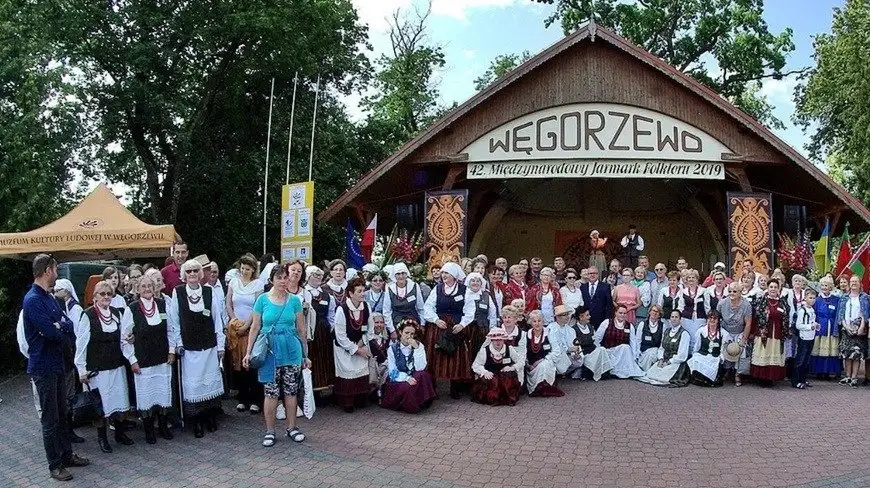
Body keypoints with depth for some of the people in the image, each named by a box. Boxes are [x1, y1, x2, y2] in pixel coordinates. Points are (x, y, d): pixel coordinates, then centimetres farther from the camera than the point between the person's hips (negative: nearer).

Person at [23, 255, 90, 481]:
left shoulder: (49, 298, 10)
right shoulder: (33, 300, -18)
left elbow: (69, 325, 4)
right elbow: (50, 331, -26)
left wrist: (60, 327, -17)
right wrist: (64, 329, -5)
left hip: (57, 363, 9)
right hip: (43, 367, -8)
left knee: (62, 414, 17)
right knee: (50, 418, 2)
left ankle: (67, 455, 29)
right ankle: (55, 465, 12)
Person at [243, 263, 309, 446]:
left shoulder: (294, 300, 3)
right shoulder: (262, 299, 0)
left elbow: (301, 329, 7)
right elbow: (255, 328, 3)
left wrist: (306, 354, 10)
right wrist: (248, 352, -2)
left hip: (291, 349, 1)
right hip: (270, 350, -1)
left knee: (291, 391, 7)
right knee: (271, 392, 2)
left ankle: (291, 427, 21)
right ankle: (270, 431, 14)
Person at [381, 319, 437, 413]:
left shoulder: (419, 346, 1)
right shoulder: (392, 349, -1)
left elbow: (420, 368, -13)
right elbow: (393, 372, -7)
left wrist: (416, 349, -21)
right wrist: (407, 378, -25)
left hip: (414, 379, 2)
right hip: (398, 382, -2)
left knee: (423, 375, -31)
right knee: (407, 387, -35)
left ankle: (421, 403, -17)